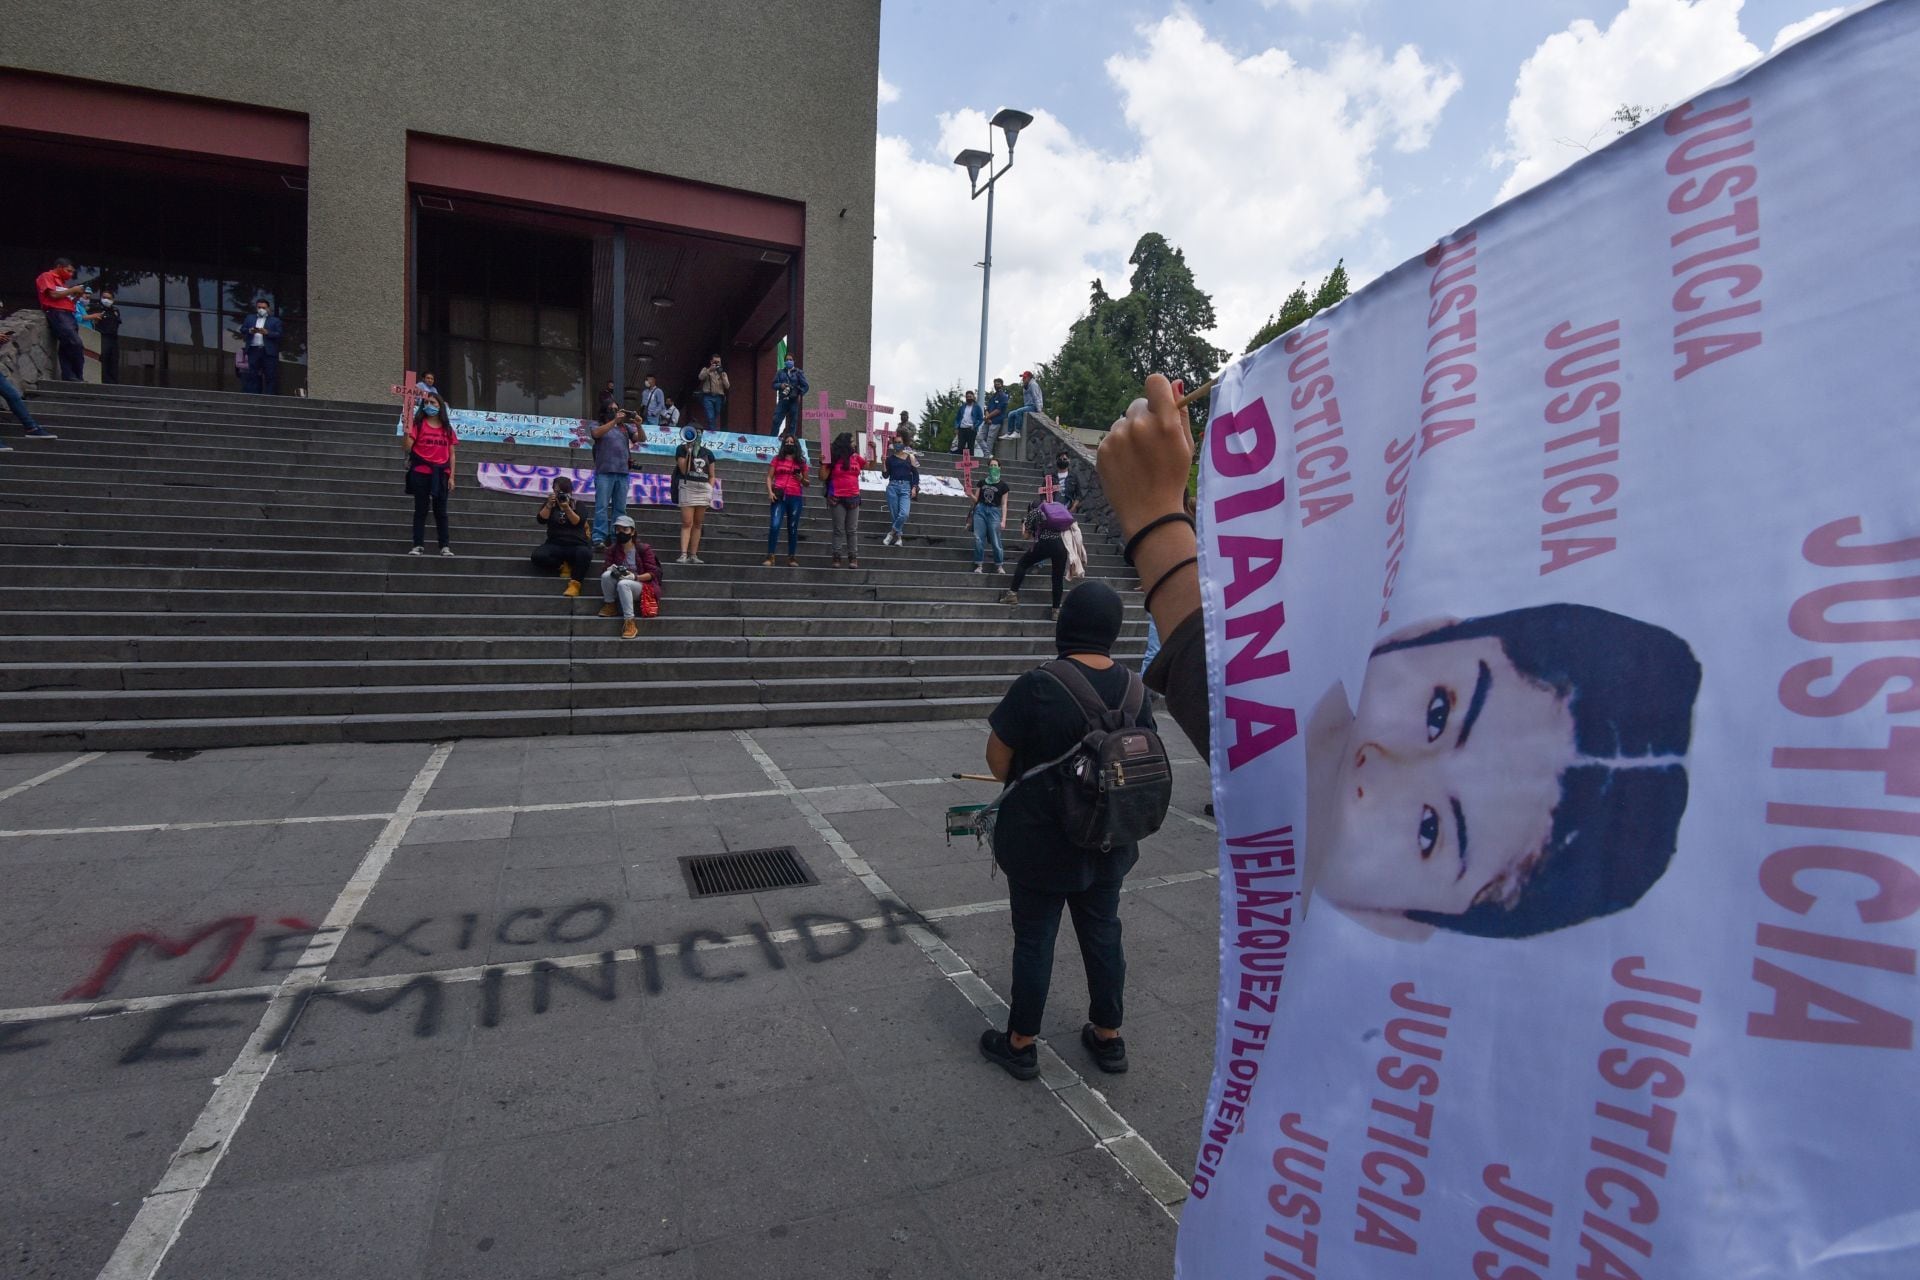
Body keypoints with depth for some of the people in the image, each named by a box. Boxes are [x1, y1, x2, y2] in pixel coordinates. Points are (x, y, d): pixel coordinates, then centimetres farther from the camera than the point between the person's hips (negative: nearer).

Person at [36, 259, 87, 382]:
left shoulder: (62, 281, 27)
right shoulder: (46, 276, 4)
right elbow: (53, 295, -9)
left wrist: (77, 295, 9)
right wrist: (72, 290, -1)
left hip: (68, 315, 8)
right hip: (57, 314, -8)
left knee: (67, 348, 1)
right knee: (76, 344, -21)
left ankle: (69, 378, -3)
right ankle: (78, 377, -16)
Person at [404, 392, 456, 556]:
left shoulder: (447, 427, 9)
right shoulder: (418, 424, 3)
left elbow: (451, 454, 9)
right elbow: (408, 448, -5)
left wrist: (451, 477, 3)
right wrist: (406, 433, -23)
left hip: (440, 474, 2)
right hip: (420, 472, -2)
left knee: (440, 510, 5)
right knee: (421, 509, 3)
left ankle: (445, 545, 7)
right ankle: (418, 545, 4)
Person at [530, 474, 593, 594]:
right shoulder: (550, 504, 15)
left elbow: (577, 522, -7)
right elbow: (541, 519, -1)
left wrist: (567, 508, -20)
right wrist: (549, 504, -14)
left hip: (577, 545, -2)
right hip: (555, 545, 2)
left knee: (584, 553, -39)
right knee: (537, 556, -30)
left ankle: (575, 584, -38)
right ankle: (563, 566, -8)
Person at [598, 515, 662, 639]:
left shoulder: (644, 549, -6)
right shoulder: (612, 549, 5)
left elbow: (652, 573, -9)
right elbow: (606, 569, 4)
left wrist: (634, 577, -25)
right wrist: (611, 569, -21)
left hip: (641, 585, -4)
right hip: (619, 587, 4)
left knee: (623, 584, -38)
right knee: (606, 575, -28)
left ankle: (630, 623, -38)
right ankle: (610, 606, -7)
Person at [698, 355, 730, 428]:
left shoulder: (723, 373, 16)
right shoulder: (706, 370, 11)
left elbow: (727, 386, 3)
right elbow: (701, 377, -10)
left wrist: (722, 375, -8)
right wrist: (709, 370, -19)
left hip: (718, 398, 3)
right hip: (708, 397, -3)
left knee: (716, 419, 6)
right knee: (710, 418, -16)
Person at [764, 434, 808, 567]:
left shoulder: (801, 462, 14)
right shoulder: (777, 459, 11)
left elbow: (806, 483, 17)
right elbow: (769, 477, 7)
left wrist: (802, 479, -5)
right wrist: (770, 491, -8)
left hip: (796, 497, 2)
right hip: (779, 496, -1)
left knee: (793, 528, 2)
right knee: (774, 525, -14)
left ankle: (792, 557, 6)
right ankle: (770, 556, -11)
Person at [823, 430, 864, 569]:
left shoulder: (855, 457, 7)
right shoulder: (833, 459, -3)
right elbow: (823, 477, -3)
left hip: (853, 498, 3)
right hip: (837, 499, -3)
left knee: (852, 530, 4)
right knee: (839, 530, 1)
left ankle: (853, 558, 7)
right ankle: (836, 558, 5)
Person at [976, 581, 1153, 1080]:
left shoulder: (1038, 685, -22)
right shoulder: (1134, 688, -6)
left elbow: (998, 757, -12)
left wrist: (1020, 786, 9)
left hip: (1039, 842, -4)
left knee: (1034, 940, 11)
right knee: (1103, 933, 20)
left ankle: (1020, 1044, 29)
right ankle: (1108, 1038, 37)